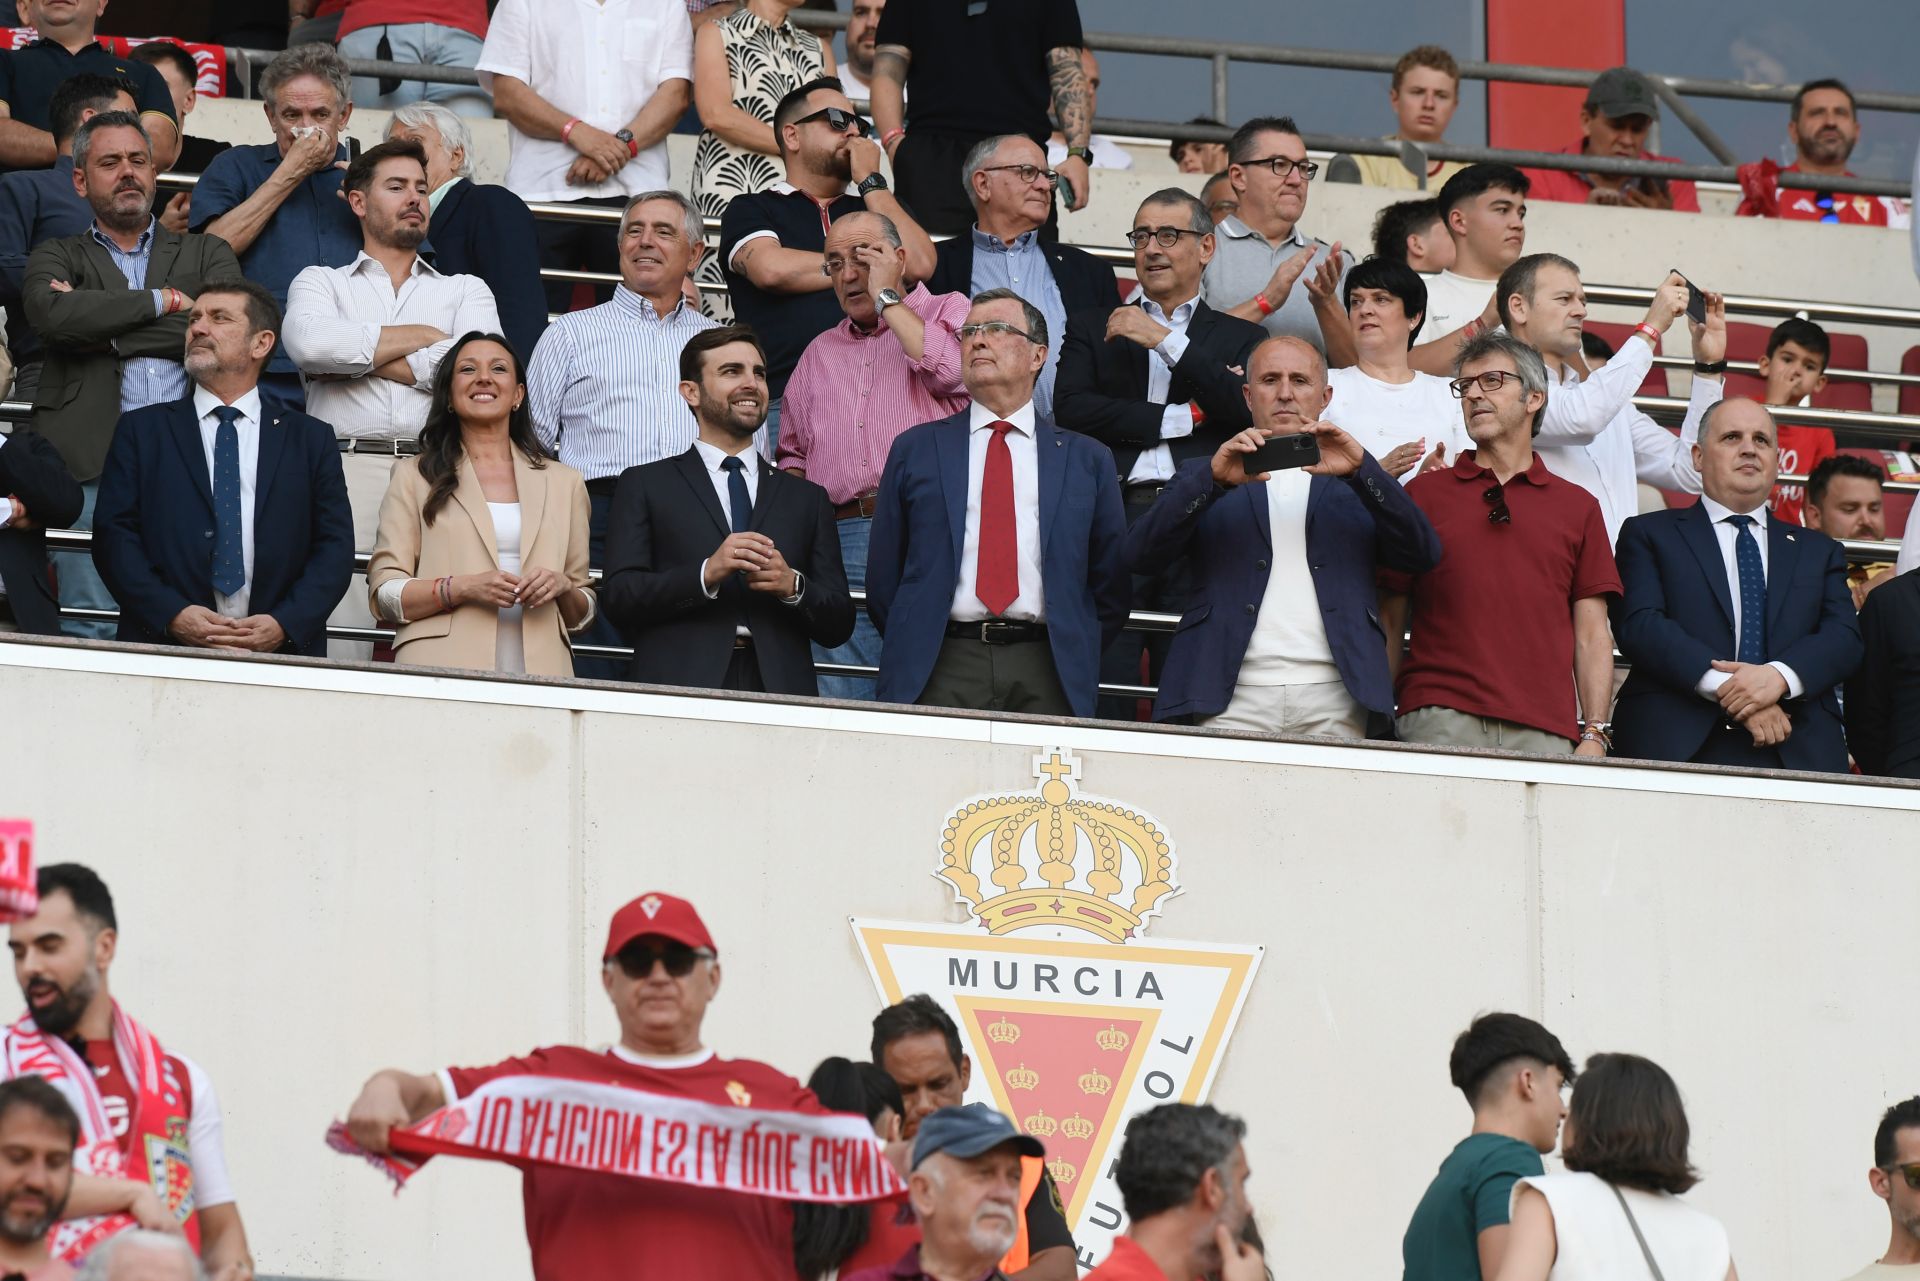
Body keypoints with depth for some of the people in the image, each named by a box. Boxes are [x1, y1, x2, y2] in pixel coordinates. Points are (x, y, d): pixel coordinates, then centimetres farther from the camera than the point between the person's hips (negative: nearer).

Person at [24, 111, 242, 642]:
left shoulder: (206, 254, 23)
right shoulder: (57, 256, 21)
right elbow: (51, 314, -4)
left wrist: (102, 329, 2)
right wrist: (163, 301, 1)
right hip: (93, 464, 0)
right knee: (93, 632, -12)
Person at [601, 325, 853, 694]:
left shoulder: (806, 498, 20)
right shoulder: (644, 485, 13)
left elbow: (838, 626, 15)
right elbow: (619, 597, 0)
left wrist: (793, 586, -4)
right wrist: (707, 573, -12)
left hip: (779, 691, 2)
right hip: (680, 685, -2)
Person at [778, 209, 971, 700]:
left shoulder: (948, 311, 12)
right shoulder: (820, 352, 27)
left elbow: (952, 373, -10)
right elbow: (794, 453, 29)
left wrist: (886, 295, -1)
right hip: (841, 538, 5)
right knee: (841, 700, -4)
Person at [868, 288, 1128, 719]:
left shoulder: (1086, 459, 14)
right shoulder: (915, 450, 15)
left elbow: (1111, 586, 14)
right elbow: (883, 580, 14)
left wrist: (1076, 662, 5)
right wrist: (911, 657, 4)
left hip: (1047, 682, 0)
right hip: (940, 675, 0)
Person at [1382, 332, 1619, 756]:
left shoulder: (1577, 507, 15)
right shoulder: (1424, 493, 13)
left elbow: (1592, 637, 10)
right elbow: (1390, 621, 10)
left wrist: (1593, 735, -1)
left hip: (1544, 728, 1)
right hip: (1440, 720, -1)